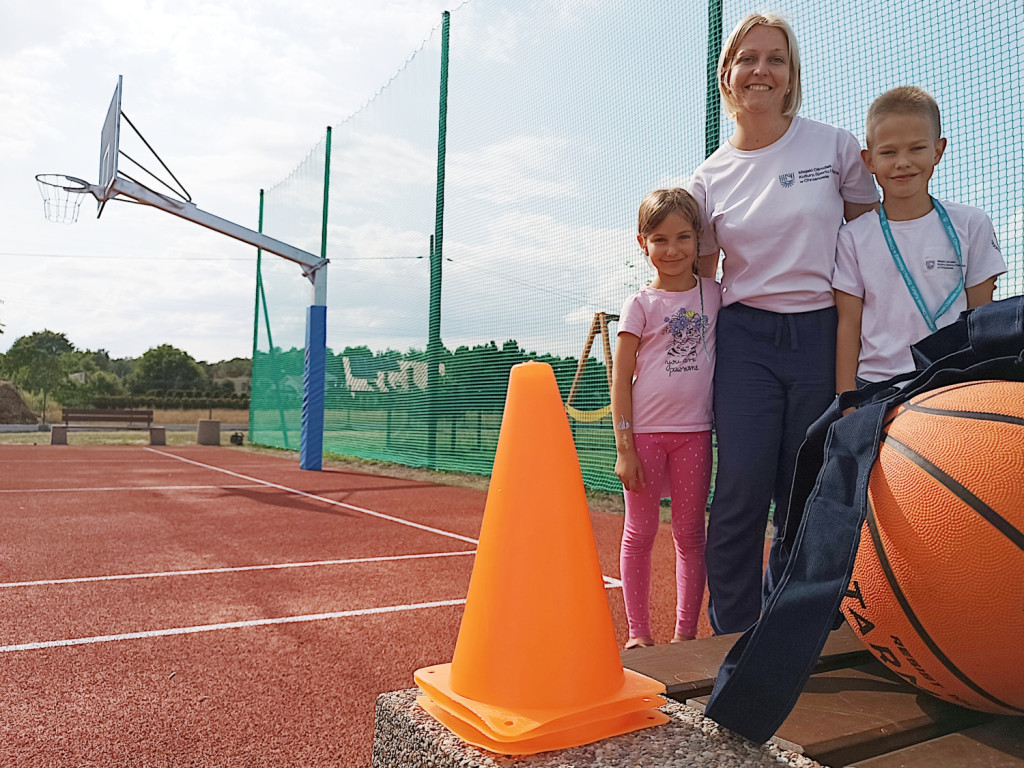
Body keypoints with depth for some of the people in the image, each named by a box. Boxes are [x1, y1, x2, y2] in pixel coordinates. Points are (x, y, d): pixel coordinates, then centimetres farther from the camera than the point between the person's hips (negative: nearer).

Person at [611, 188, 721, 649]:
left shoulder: (713, 294, 6)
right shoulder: (640, 304, -3)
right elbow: (620, 379, -4)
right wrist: (624, 447, -9)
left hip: (694, 431, 3)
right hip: (645, 432, -3)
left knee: (690, 534, 9)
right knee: (640, 531, 5)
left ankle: (686, 632, 21)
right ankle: (638, 632, 16)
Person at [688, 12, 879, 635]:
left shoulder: (837, 147, 3)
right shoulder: (710, 178, 6)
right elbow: (700, 273, 13)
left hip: (823, 334, 0)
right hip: (745, 338, 0)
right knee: (742, 492, -9)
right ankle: (731, 638, 8)